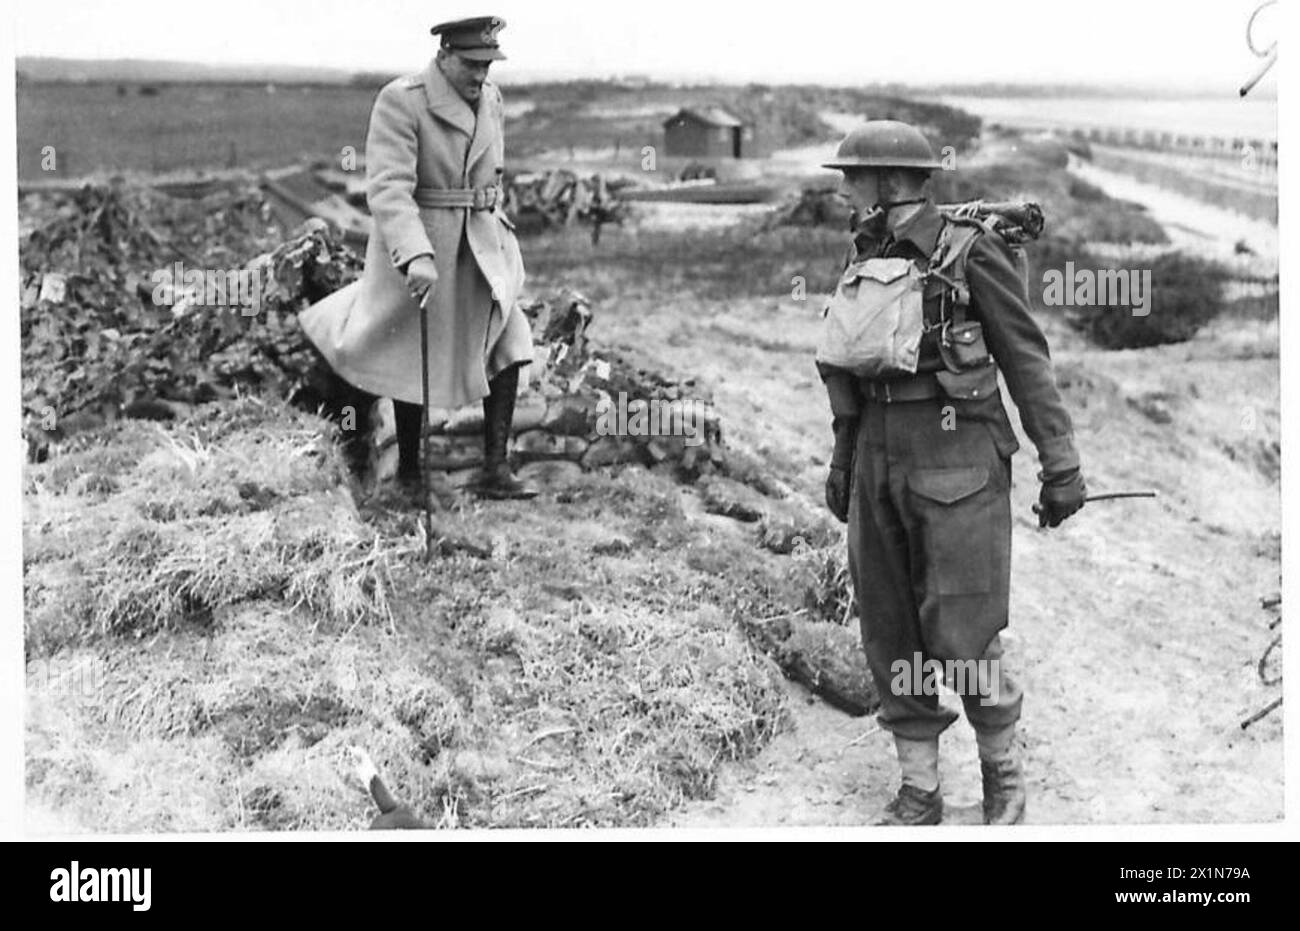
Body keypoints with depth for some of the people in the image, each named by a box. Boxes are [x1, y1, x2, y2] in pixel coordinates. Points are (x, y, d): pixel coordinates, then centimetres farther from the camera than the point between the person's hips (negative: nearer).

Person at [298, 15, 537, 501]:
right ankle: (408, 469, 27)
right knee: (411, 362, 7)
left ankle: (496, 470, -3)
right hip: (414, 247, -6)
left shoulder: (491, 98, 6)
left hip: (480, 249, 6)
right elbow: (387, 186, -27)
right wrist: (416, 256, -39)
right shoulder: (400, 100, -16)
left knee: (507, 345, -8)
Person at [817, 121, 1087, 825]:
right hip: (880, 462, 6)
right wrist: (841, 464, 22)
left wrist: (1061, 466, -9)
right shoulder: (864, 260, 11)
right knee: (889, 634, 6)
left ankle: (1005, 777, 18)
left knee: (961, 637, -6)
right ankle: (918, 794, 18)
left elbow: (1027, 359, -7)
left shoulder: (971, 252, -8)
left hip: (958, 462, -6)